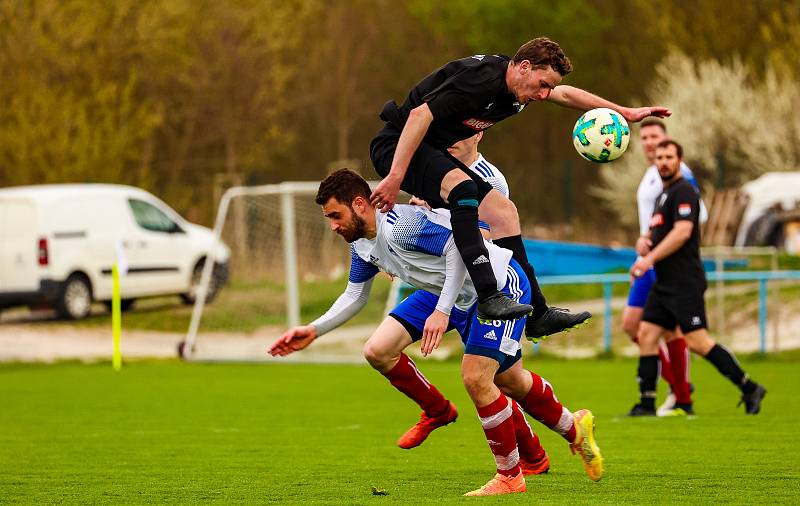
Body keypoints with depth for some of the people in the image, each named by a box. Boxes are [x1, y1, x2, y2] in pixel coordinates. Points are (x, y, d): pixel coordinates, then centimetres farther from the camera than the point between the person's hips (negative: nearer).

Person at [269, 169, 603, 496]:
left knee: (475, 377, -17)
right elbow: (354, 296, 14)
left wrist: (442, 312, -32)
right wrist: (313, 331, 2)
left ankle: (510, 476, -2)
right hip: (452, 293, 9)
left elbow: (461, 245, -29)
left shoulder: (400, 226, -27)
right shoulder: (361, 245, 1)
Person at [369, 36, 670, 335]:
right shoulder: (481, 78, -25)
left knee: (503, 211, 6)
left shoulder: (514, 88, 5)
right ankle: (488, 298, -39)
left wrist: (625, 113, 26)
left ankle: (538, 315, 11)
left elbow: (566, 94, 22)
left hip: (434, 154, 10)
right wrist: (395, 176, -35)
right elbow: (420, 114, -31)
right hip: (396, 145, -10)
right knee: (462, 186, -35)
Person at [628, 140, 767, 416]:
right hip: (665, 283, 10)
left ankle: (749, 388, -4)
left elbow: (682, 231, -21)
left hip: (684, 283, -10)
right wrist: (646, 244, 9)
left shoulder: (683, 191, -10)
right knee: (646, 335, 2)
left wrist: (650, 259, -22)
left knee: (697, 340, -12)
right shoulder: (664, 194, 20)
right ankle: (647, 403, 3)